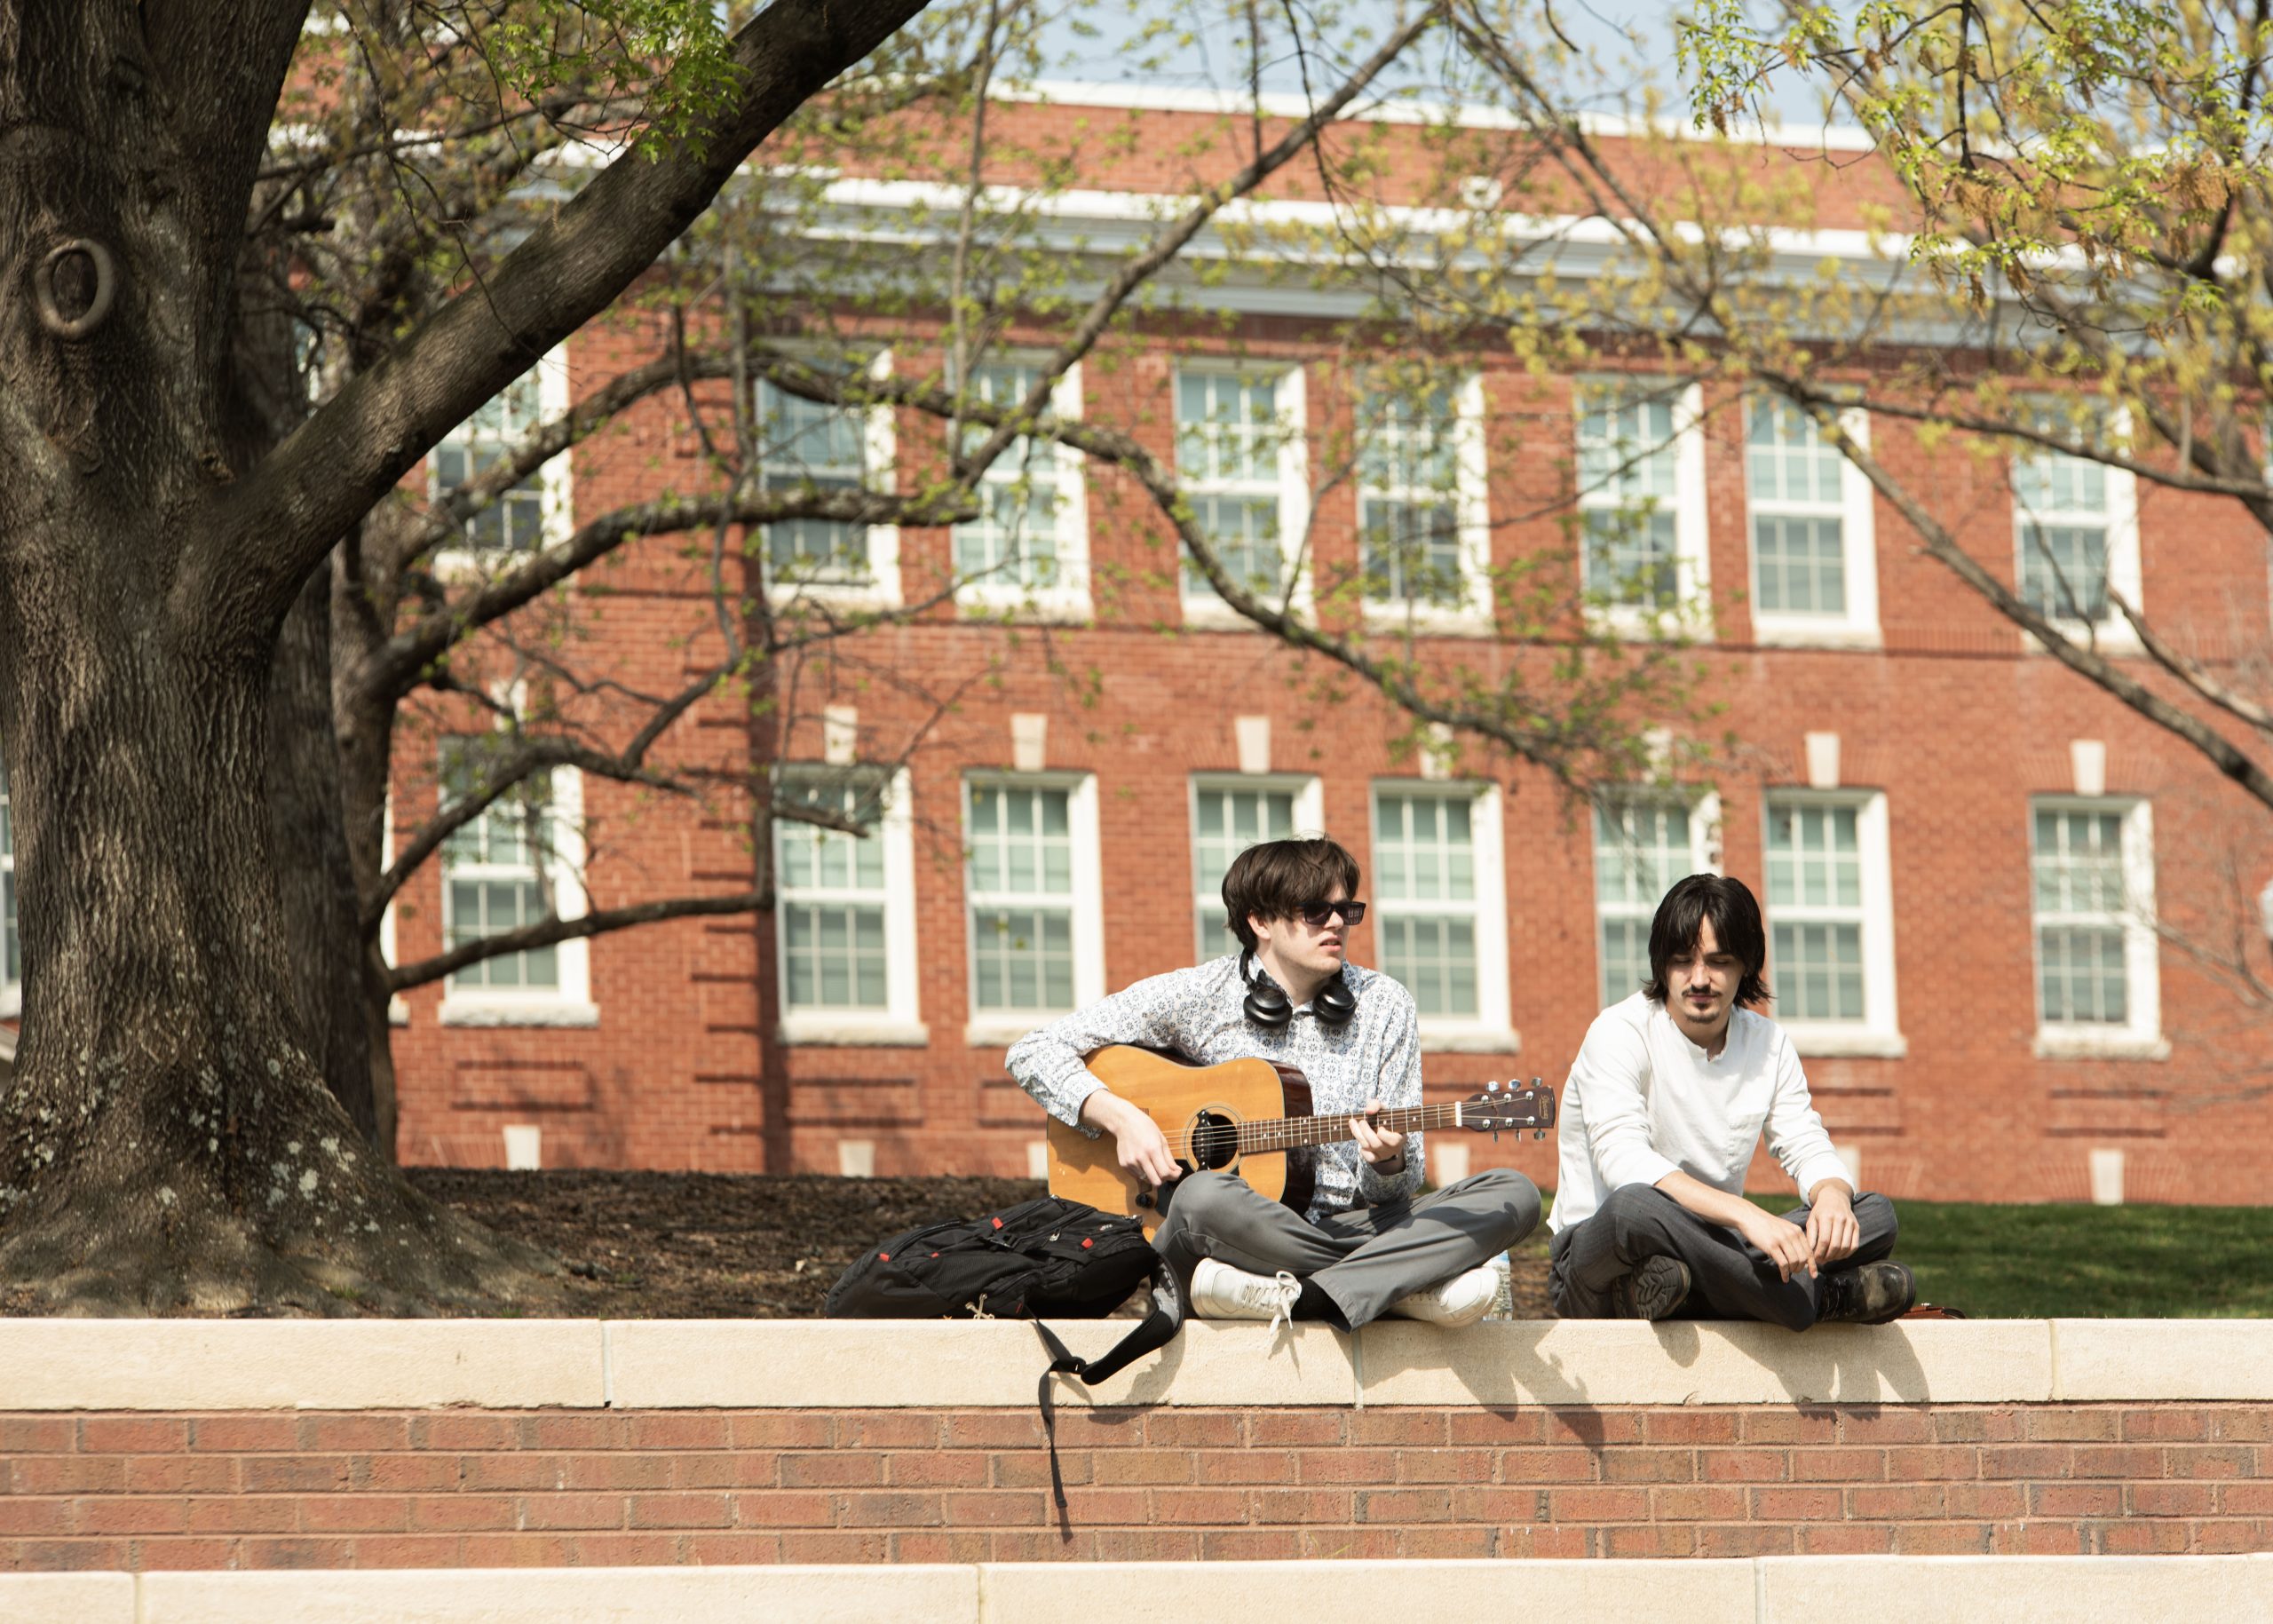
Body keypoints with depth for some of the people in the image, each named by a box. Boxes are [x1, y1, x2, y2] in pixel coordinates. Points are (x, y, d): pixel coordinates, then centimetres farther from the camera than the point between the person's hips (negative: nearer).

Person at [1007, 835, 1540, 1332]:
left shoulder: (1385, 1007, 8)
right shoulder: (1199, 996, 2)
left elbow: (1402, 1191, 7)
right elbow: (1034, 1052, 1)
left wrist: (1388, 1163, -18)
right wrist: (1121, 1117, -14)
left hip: (1354, 1227, 3)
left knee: (1513, 1196, -21)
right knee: (1203, 1197, -39)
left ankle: (1298, 1297, -34)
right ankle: (1418, 1284, -28)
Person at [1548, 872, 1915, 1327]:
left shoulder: (1768, 1044, 8)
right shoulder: (1620, 1033, -12)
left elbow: (1807, 1148, 4)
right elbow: (1624, 1161, -26)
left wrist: (1831, 1195, -23)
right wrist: (1745, 1215, -39)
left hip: (1710, 1248, 6)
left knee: (1875, 1215, -12)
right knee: (1636, 1208, -41)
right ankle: (1820, 1297, -27)